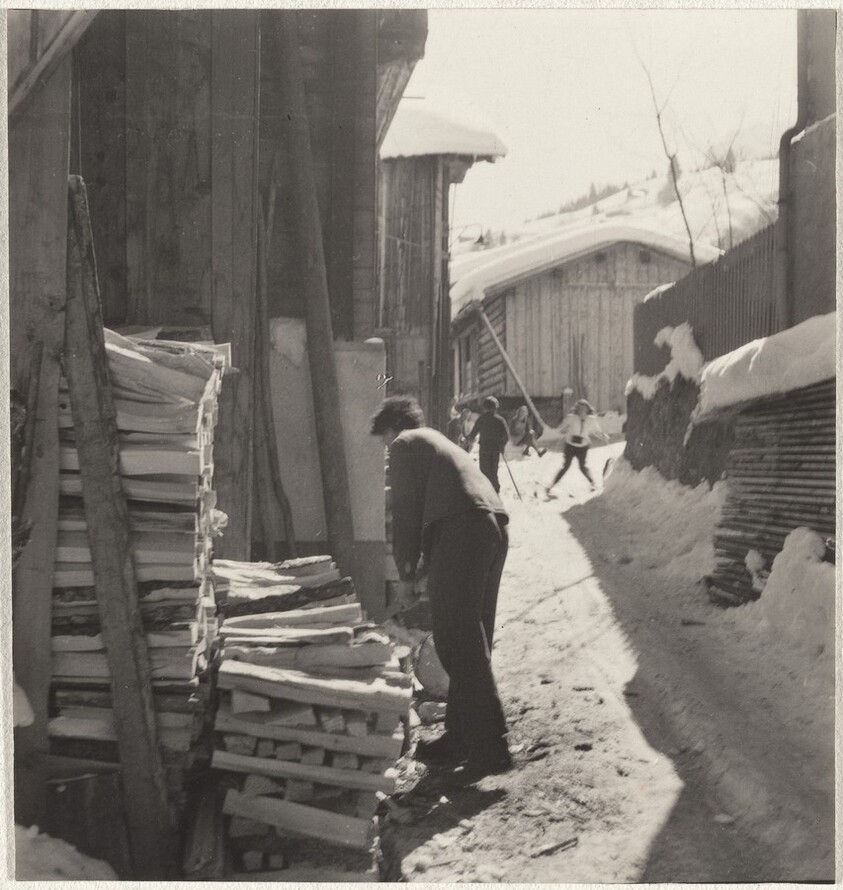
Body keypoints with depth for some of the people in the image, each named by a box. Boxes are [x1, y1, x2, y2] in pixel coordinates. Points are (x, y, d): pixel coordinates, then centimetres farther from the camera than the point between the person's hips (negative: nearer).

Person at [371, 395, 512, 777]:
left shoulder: (405, 444, 8)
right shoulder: (442, 442, 34)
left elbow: (406, 510, 1)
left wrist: (406, 574, 7)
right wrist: (426, 565, 35)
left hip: (458, 531, -9)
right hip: (494, 529, 9)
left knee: (460, 646, -8)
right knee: (471, 642, 13)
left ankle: (489, 749, -12)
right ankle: (462, 737, 17)